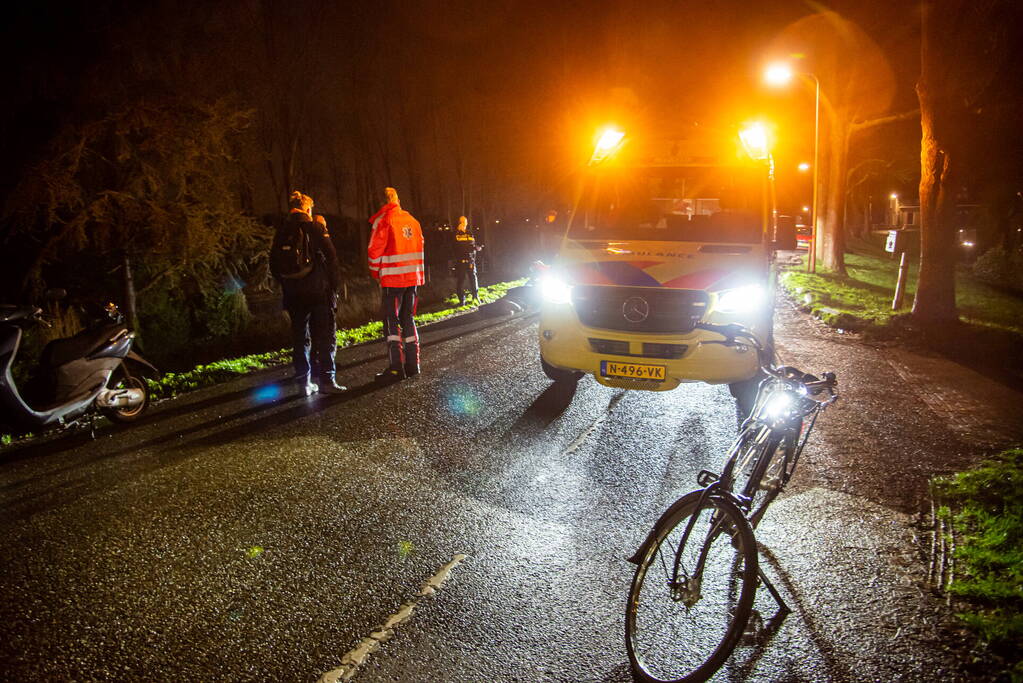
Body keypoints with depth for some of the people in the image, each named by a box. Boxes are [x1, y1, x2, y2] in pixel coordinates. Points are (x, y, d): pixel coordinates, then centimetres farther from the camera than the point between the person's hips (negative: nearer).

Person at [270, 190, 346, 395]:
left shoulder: (282, 232, 8)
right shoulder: (315, 227, -5)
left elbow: (274, 265, 10)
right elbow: (331, 257, -9)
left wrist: (286, 285, 17)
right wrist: (334, 284, -1)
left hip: (294, 294, 5)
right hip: (318, 292, -4)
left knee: (300, 337, 10)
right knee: (325, 336, 0)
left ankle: (303, 382, 11)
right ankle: (325, 380, -4)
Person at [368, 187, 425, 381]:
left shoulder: (383, 220, -8)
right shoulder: (411, 220, 11)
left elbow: (375, 249, -9)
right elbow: (419, 247, 13)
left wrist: (375, 271, 7)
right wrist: (416, 274, 17)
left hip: (392, 278, -6)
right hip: (413, 277, 6)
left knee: (391, 321, -2)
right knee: (408, 319, 13)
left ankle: (396, 367, -7)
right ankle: (412, 364, 14)